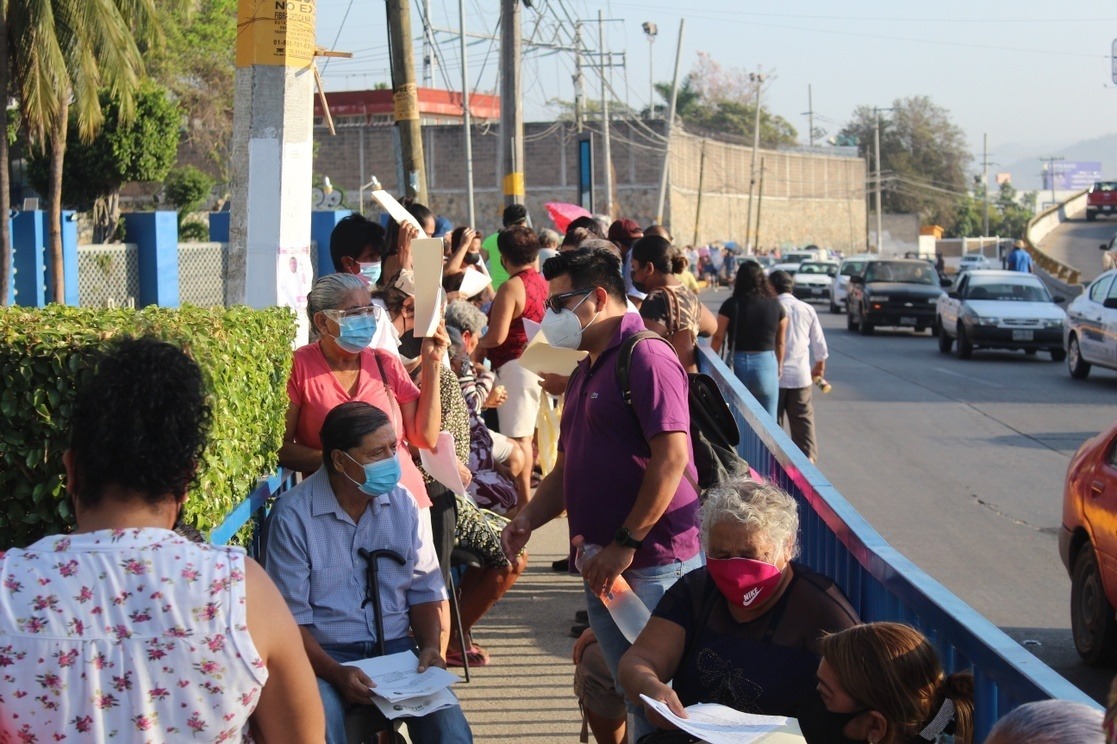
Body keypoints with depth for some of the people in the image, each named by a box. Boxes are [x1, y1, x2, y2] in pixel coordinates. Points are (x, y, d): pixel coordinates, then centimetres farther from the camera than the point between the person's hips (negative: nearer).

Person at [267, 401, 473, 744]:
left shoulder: (403, 504, 5)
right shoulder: (293, 515, -10)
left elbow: (424, 590, 11)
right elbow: (291, 619, -10)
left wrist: (430, 646, -7)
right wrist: (337, 674, -23)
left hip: (397, 650, 4)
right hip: (324, 655, -3)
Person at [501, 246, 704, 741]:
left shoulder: (645, 357, -12)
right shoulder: (586, 371, 19)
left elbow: (672, 456, -20)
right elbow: (569, 466, 24)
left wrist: (626, 545, -19)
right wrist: (527, 520, 6)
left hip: (652, 565, -9)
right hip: (602, 568, 9)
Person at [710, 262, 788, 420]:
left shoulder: (731, 305, -5)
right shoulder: (776, 306, 1)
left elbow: (718, 338, -3)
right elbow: (780, 342, 8)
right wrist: (779, 366, 22)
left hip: (738, 364, -1)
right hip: (767, 364, 1)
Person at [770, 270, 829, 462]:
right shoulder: (807, 309, 4)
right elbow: (819, 342, 12)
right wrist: (820, 364, 29)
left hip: (775, 374, -3)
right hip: (801, 374, 3)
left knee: (773, 419, 6)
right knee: (803, 419, 6)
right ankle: (808, 456, -5)